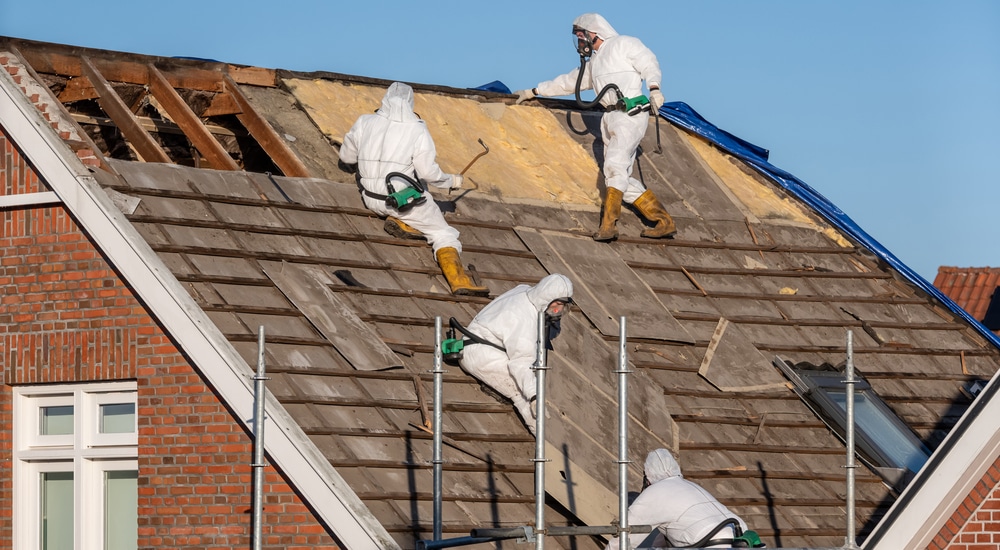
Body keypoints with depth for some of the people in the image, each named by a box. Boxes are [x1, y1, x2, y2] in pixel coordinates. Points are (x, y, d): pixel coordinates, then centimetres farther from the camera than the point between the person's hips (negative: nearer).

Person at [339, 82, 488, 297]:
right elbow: (429, 173, -14)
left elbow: (346, 156, 11)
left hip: (371, 199, 4)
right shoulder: (417, 131, -13)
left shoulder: (364, 123, -2)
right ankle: (458, 280, -12)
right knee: (444, 235, 8)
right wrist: (452, 181, 5)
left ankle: (399, 222, 8)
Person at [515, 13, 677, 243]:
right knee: (623, 180, 0)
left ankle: (608, 225, -32)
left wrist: (654, 87, -22)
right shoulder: (594, 63, 29)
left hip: (630, 114, -9)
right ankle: (665, 223, 2)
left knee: (615, 165, -23)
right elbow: (568, 82, 38)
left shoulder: (624, 44, 6)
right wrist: (534, 92, 41)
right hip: (611, 118, 9)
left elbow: (649, 64, -4)